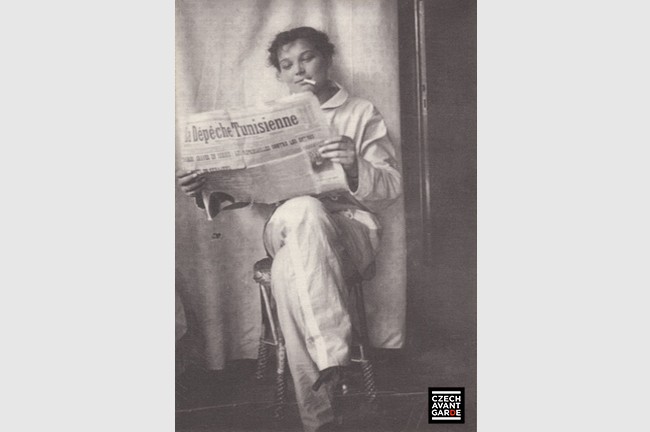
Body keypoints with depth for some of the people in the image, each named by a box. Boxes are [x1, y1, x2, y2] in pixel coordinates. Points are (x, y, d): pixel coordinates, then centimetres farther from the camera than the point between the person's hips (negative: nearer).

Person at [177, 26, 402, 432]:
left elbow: (392, 188, 2)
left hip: (350, 224, -2)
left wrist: (356, 169, -21)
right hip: (285, 226, 2)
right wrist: (208, 185, -6)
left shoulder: (362, 113, 11)